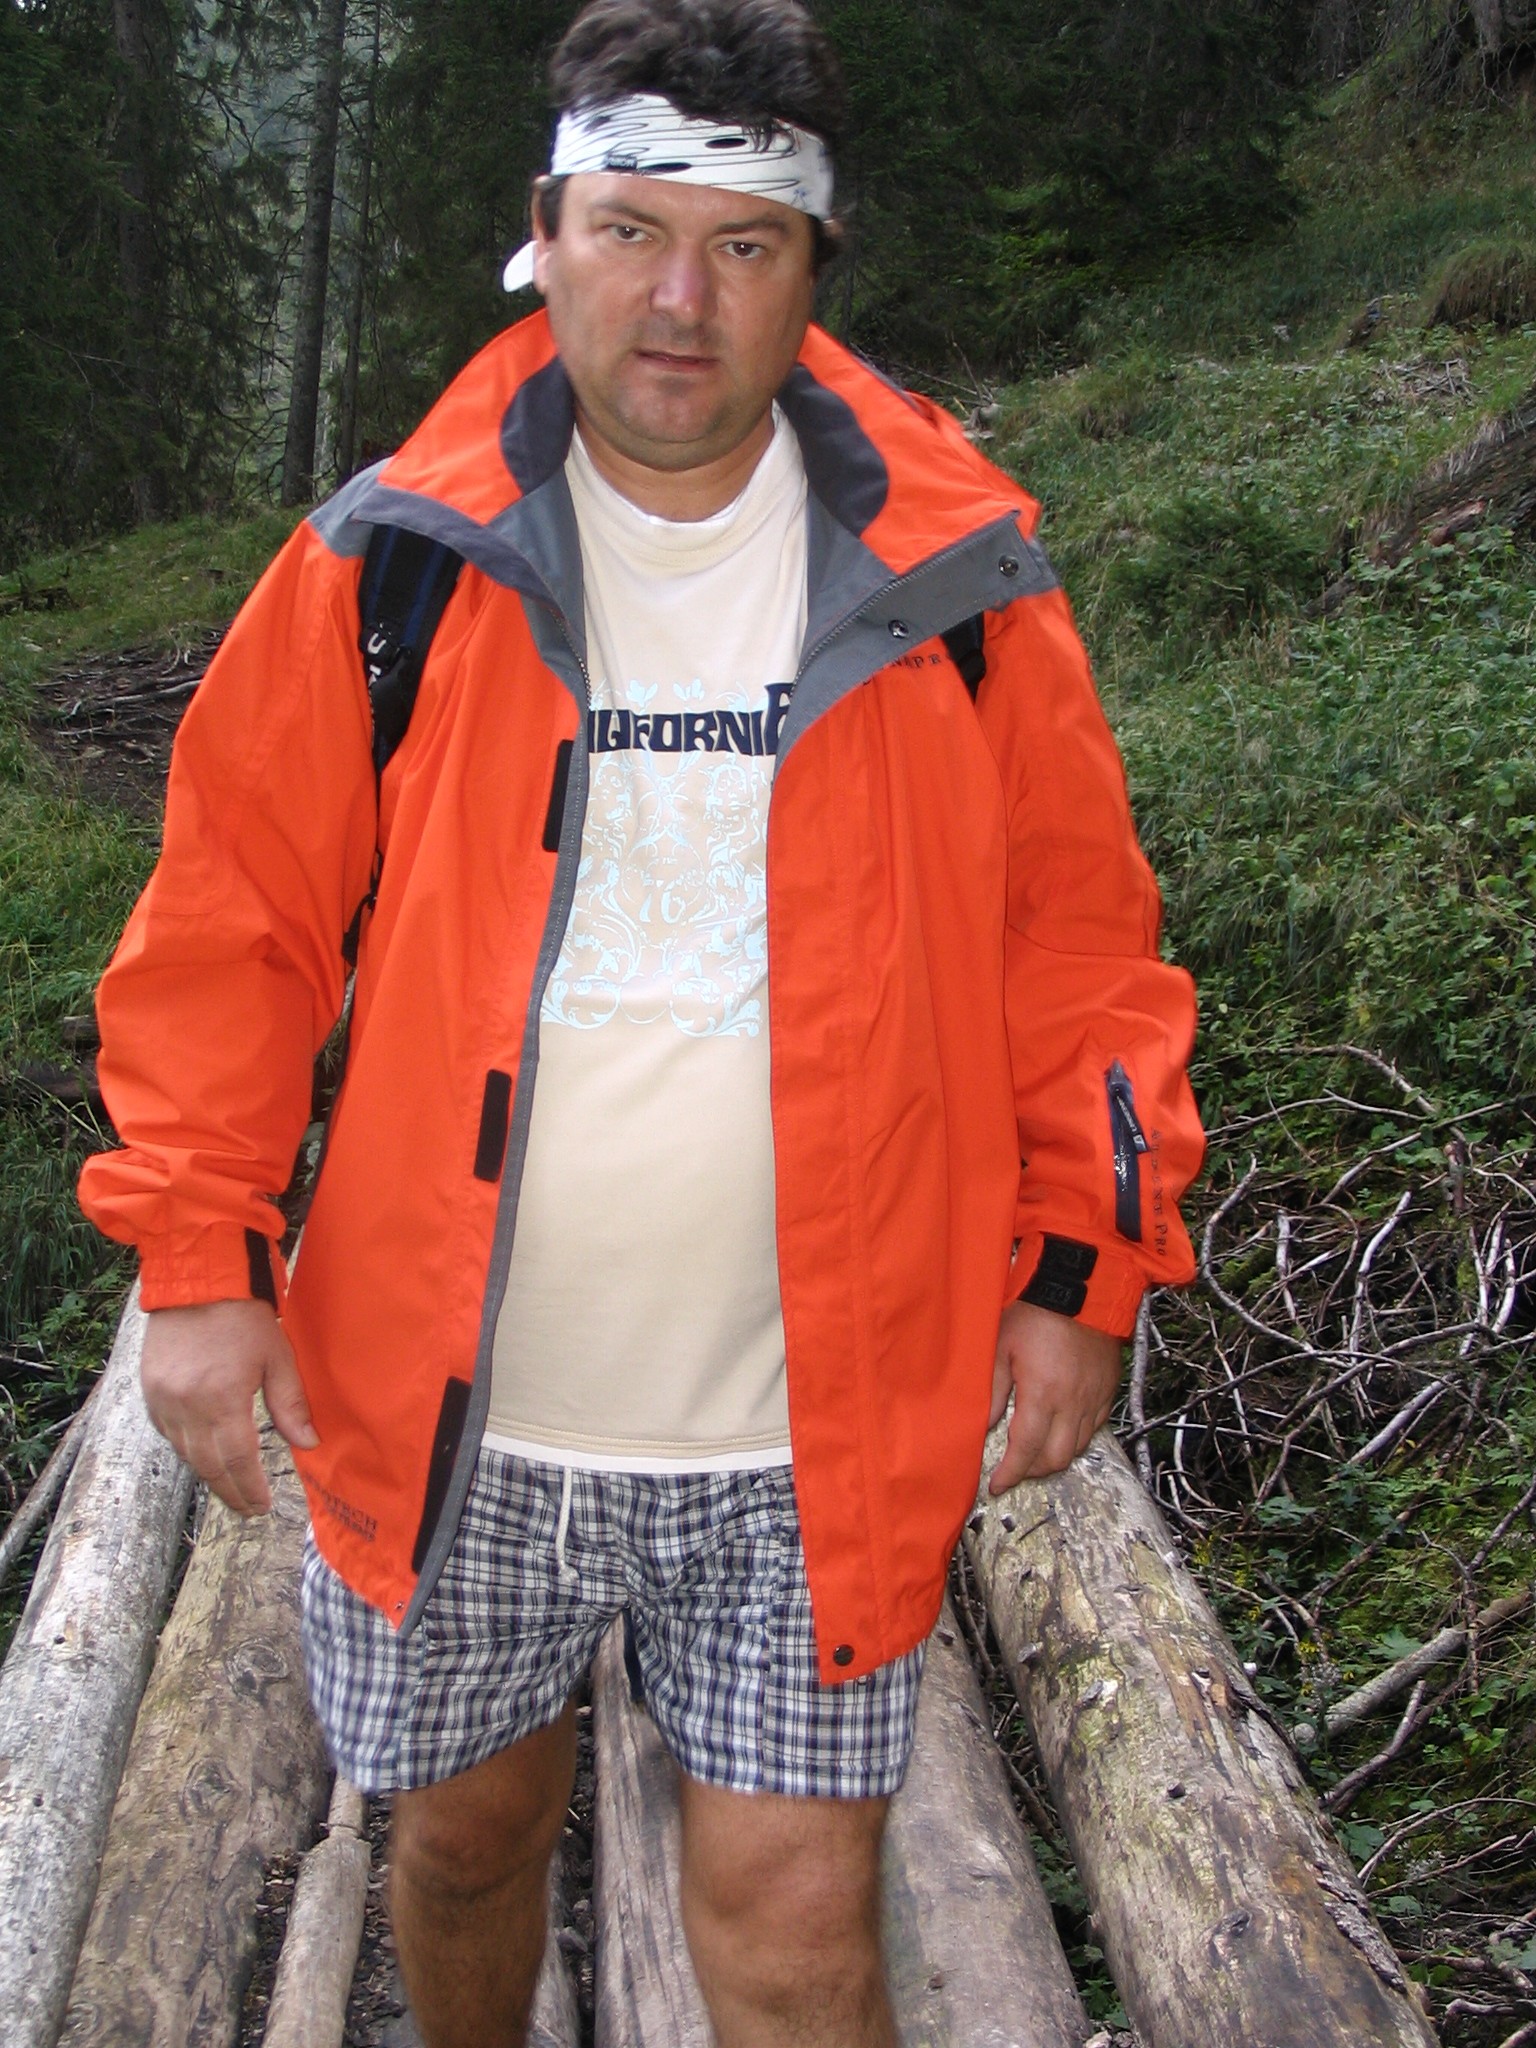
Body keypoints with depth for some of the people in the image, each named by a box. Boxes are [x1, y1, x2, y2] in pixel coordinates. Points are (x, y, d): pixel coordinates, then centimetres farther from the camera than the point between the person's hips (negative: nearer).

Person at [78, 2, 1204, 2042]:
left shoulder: (952, 576, -3)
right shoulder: (398, 565, -4)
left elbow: (1075, 931, 3)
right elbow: (236, 917, 1)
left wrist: (1086, 1262, -1)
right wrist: (197, 1251, -5)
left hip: (812, 1440, -1)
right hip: (453, 1414, 2)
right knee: (468, 1832, 22)